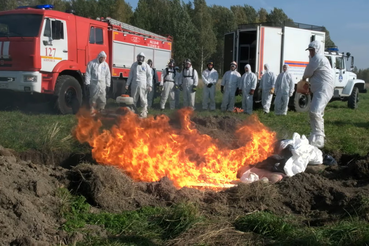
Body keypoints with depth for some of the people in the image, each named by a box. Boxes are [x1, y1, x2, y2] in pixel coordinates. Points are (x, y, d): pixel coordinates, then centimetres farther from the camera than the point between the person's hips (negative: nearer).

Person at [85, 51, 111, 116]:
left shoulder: (105, 65, 10)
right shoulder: (92, 63, -1)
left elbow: (108, 75, 13)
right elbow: (88, 74, -3)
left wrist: (108, 85, 9)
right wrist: (87, 83, -8)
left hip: (102, 84, 3)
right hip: (93, 84, -3)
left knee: (102, 99, 3)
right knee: (93, 99, -1)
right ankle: (93, 112, 6)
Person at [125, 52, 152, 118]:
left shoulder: (146, 66, 2)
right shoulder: (134, 65, 10)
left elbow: (149, 76, 0)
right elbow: (130, 75, 13)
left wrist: (150, 85, -8)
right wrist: (127, 84, 9)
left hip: (143, 85, -3)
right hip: (134, 85, 3)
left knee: (143, 99, -5)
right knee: (133, 99, 7)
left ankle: (144, 112, -1)